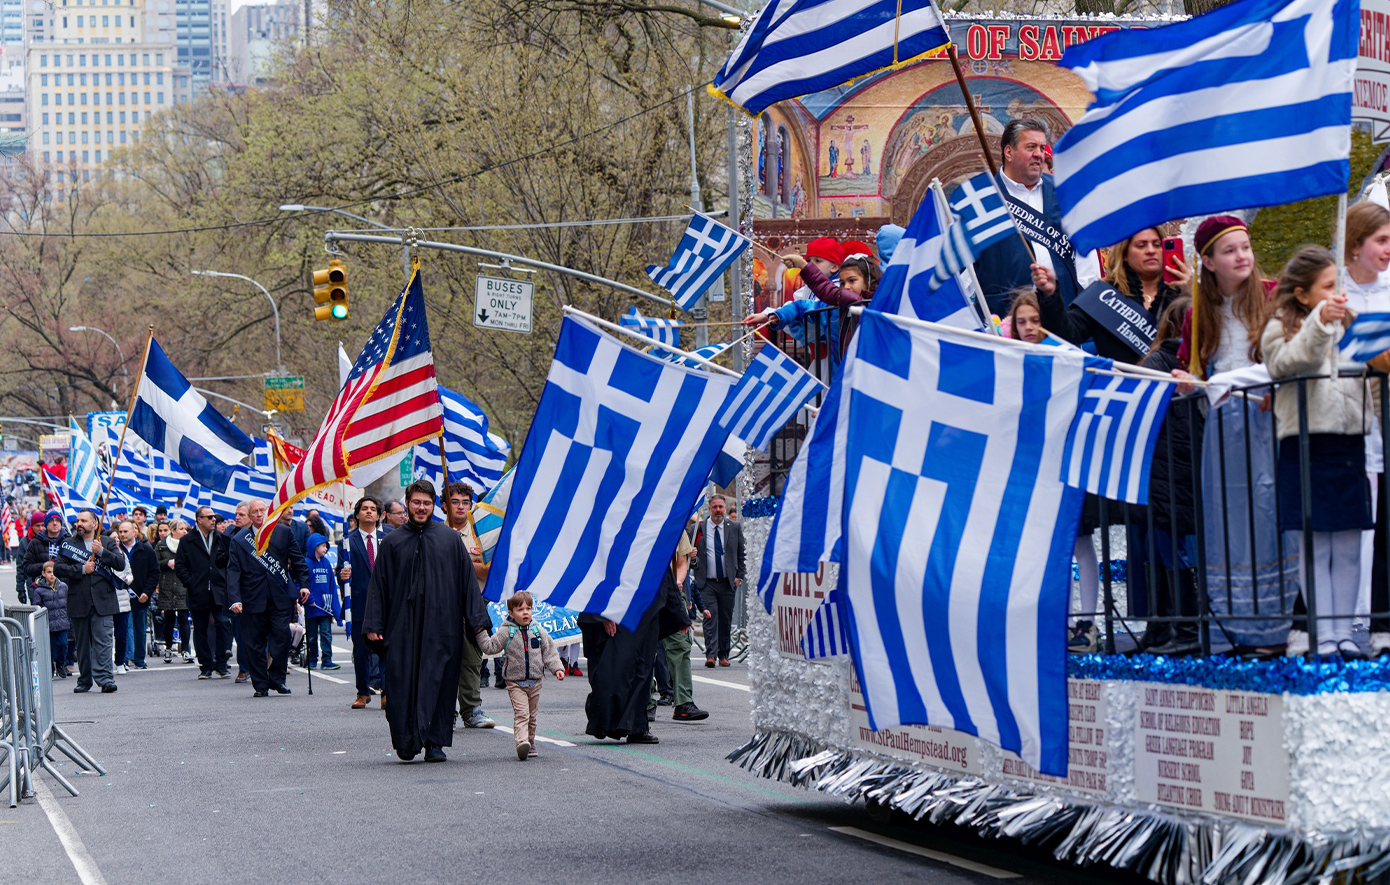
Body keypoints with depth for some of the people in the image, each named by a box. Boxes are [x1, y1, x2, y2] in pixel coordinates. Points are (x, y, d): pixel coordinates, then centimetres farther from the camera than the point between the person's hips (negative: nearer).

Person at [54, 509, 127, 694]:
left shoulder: (108, 544, 11)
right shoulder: (68, 544, 11)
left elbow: (121, 564, -2)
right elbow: (57, 568, 0)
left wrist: (101, 552, -13)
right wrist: (81, 569, -9)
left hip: (102, 601, -1)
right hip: (78, 601, 1)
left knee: (103, 641, -10)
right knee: (81, 643, 7)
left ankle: (105, 678, -14)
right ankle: (84, 681, 17)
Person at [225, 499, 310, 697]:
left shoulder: (283, 533, 7)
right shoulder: (238, 540, 3)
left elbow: (297, 560, 12)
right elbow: (233, 571, -1)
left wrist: (303, 584, 1)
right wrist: (235, 599, -12)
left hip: (281, 598, 0)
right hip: (253, 601, 0)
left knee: (282, 637, -6)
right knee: (254, 644, 2)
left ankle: (277, 678, 11)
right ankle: (260, 685, 11)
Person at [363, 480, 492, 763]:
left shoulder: (450, 539, 6)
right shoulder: (392, 543, 7)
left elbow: (468, 580, 5)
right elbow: (378, 585, 7)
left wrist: (477, 621, -1)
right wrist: (374, 625, -1)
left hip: (441, 624, 0)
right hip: (403, 626, 1)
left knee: (438, 682, -1)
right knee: (403, 683, -2)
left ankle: (435, 742, 4)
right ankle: (407, 742, 7)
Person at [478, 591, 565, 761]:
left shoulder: (538, 631, 5)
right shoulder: (506, 632, -3)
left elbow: (549, 651, 10)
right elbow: (490, 647, -2)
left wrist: (557, 668, 1)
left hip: (535, 681, 4)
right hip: (515, 682, -4)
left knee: (532, 715, 11)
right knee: (521, 713, -18)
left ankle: (530, 743, 23)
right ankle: (522, 742, -30)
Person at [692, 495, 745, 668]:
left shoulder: (735, 528, 7)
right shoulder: (698, 528, 3)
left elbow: (742, 554, 12)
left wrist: (739, 576, 4)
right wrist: (692, 557, -11)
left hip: (728, 582, 2)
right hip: (706, 583, -2)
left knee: (726, 619, 5)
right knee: (710, 616, -13)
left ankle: (723, 655, 15)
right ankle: (710, 655, -17)